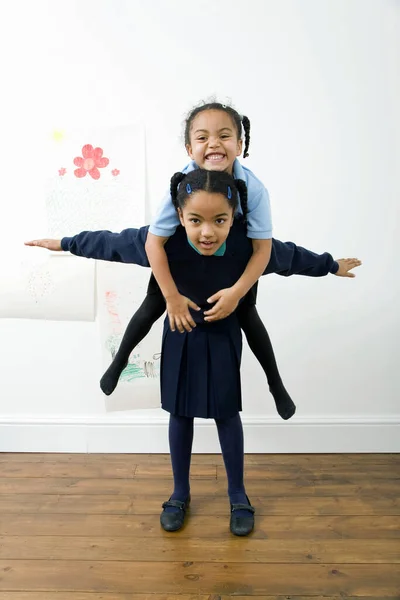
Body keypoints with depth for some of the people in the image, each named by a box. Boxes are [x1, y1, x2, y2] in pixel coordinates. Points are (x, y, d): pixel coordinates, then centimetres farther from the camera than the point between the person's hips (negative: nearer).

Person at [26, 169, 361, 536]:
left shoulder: (247, 243, -26)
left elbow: (291, 256, -7)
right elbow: (111, 242, -11)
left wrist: (332, 266, 7)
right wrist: (64, 244, 0)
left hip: (223, 339, -1)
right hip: (180, 337, 1)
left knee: (226, 414, 9)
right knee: (180, 414, 12)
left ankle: (238, 495, 30)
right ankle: (180, 493, 33)